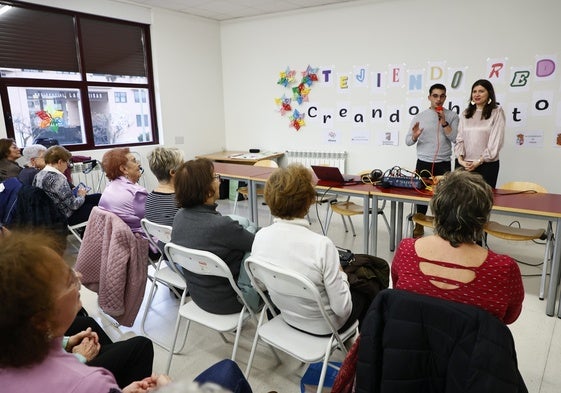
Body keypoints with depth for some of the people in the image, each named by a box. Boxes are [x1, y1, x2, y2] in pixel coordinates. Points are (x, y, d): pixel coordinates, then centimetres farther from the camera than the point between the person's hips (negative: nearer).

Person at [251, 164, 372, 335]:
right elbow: (342, 309, -25)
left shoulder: (260, 237, -17)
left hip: (288, 317, 5)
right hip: (323, 326, -5)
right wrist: (341, 274, -7)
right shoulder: (321, 245, -34)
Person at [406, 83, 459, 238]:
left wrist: (443, 121, -13)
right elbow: (408, 141, 3)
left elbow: (455, 139, -8)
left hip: (443, 164, 0)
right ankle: (419, 225, 20)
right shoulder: (420, 116, 4)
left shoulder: (452, 116, 4)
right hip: (423, 163, 1)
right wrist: (415, 136, -19)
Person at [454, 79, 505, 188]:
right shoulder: (465, 113, 14)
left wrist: (479, 161, -12)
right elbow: (459, 138, 7)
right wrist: (460, 158, -8)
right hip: (463, 164, 3)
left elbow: (496, 142, -6)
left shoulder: (497, 112, 2)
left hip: (487, 164, -3)